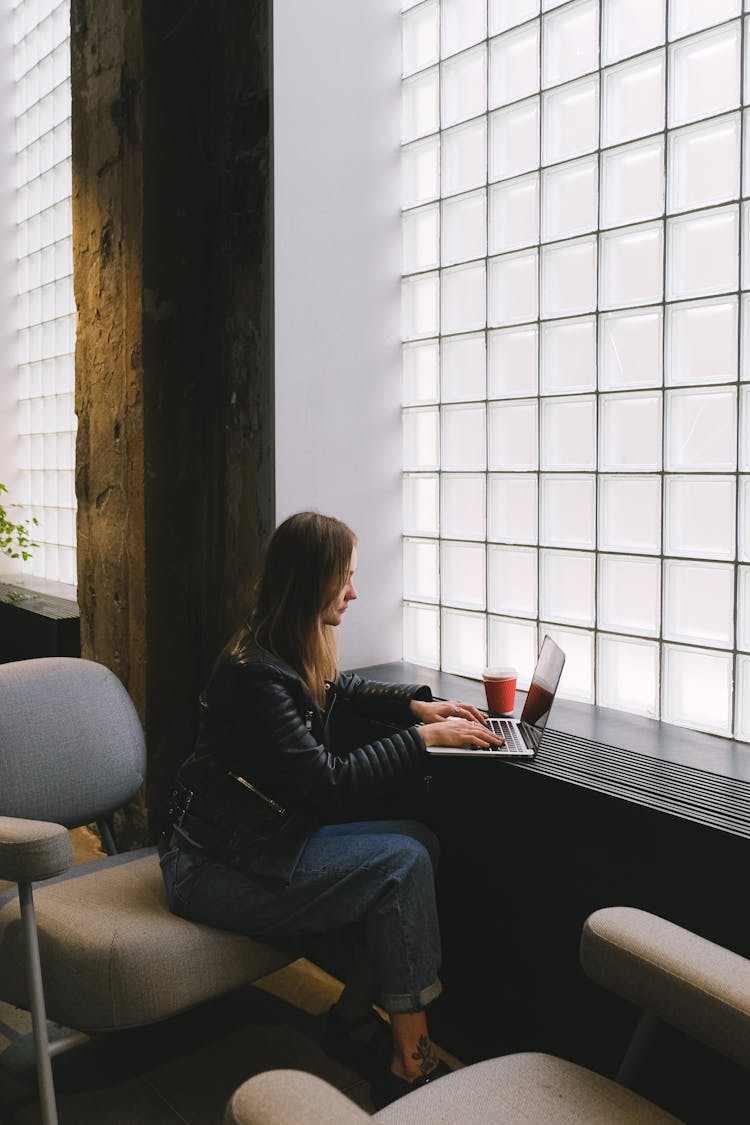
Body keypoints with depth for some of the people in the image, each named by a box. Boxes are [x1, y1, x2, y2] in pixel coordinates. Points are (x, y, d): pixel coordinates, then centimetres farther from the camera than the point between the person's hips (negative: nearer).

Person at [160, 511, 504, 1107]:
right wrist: (425, 738, -19)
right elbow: (330, 782, -24)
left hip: (268, 836, 9)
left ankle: (355, 1012, 8)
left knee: (418, 839, -4)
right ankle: (411, 1066, -9)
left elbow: (347, 689, 25)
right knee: (403, 862, -17)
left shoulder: (297, 654, 5)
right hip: (216, 868, -9)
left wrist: (416, 704, 7)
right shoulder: (257, 673, -24)